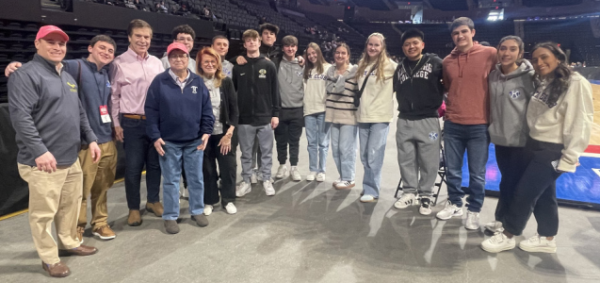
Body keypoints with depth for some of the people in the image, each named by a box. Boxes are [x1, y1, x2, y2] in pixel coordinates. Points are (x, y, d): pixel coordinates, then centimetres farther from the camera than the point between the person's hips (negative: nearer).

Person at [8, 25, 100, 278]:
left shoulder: (67, 77, 17)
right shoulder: (26, 74, -11)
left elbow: (79, 113, 22)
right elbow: (20, 116, -19)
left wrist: (90, 139, 14)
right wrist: (39, 150, -24)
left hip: (71, 159, 8)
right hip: (43, 161, -8)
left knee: (70, 206, 18)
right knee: (43, 213, 3)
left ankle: (69, 243, 36)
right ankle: (49, 259, 17)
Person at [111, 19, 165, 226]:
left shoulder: (156, 62, 9)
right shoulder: (119, 63, -4)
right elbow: (114, 95, -4)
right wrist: (116, 124, -7)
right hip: (132, 122, -4)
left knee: (155, 164, 13)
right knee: (133, 167, 4)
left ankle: (153, 201, 30)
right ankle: (133, 208, 20)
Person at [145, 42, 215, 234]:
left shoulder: (198, 82, 2)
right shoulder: (159, 82, -5)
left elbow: (207, 109, 5)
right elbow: (151, 111, -5)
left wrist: (206, 131, -3)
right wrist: (155, 137, -9)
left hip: (195, 140, 2)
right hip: (169, 141, -2)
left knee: (196, 178, 12)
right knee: (171, 180, 8)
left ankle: (197, 211, 28)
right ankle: (170, 217, 20)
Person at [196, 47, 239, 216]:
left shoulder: (226, 82, 0)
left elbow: (234, 109, -1)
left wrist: (229, 133, -8)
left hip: (225, 133, 1)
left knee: (229, 167, 5)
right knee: (207, 169, 7)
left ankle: (228, 200, 23)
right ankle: (209, 201, 25)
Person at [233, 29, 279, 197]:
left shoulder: (269, 65, 3)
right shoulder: (238, 67, 4)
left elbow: (274, 91, 3)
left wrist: (275, 113, -2)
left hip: (265, 118, 0)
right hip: (244, 119, 0)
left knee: (266, 152, 8)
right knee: (246, 153, 9)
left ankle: (267, 180, 22)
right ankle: (246, 182, 21)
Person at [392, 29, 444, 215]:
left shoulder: (435, 63, -2)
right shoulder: (400, 67, 11)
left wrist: (440, 104, -2)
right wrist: (404, 107, 13)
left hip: (428, 120, -4)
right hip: (404, 121, 4)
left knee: (428, 162, 2)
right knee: (406, 160, 10)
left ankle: (425, 196, 15)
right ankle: (409, 192, 23)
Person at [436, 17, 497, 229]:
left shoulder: (490, 54, -5)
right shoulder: (447, 61, 6)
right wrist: (450, 108, 12)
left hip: (479, 125, -3)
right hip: (452, 125, 4)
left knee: (477, 174, 6)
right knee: (452, 170, 13)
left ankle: (474, 211, 23)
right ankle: (454, 204, 31)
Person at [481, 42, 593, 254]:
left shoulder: (576, 84, -14)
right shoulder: (541, 83, 12)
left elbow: (581, 122, -17)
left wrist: (570, 157, -19)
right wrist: (530, 142, 5)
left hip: (553, 151, -7)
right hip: (533, 146, 8)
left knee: (524, 193, -3)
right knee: (544, 194, 16)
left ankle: (507, 236, 13)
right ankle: (547, 238, 30)